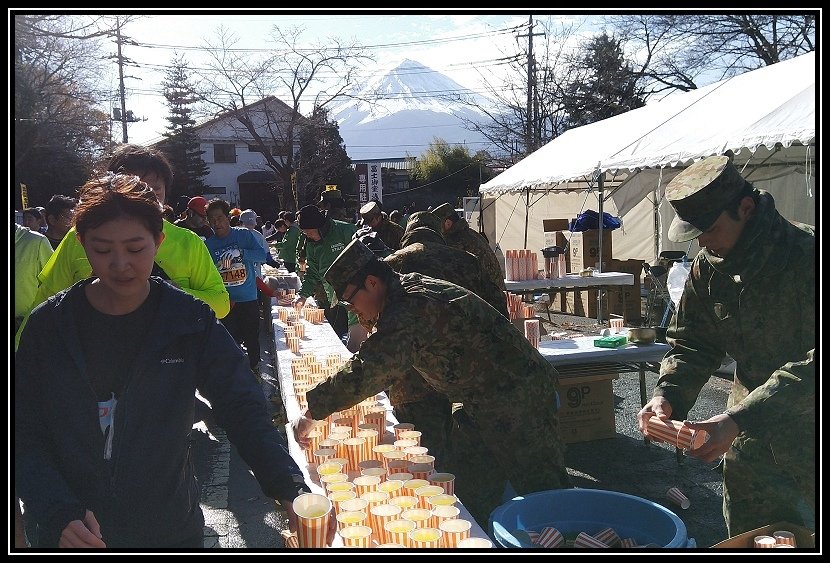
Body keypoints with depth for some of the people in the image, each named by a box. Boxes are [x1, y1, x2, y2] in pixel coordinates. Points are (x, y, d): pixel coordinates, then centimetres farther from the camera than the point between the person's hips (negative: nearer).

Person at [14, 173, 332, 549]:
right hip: (70, 535, 1)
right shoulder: (48, 326, -7)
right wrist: (58, 514, -20)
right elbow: (23, 436, -5)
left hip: (170, 531, 0)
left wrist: (291, 488, -27)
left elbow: (242, 409, -13)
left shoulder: (190, 322, -10)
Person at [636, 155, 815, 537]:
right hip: (750, 441, 5)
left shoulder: (807, 255, -22)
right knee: (746, 544, 16)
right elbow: (691, 343, 3)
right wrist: (667, 394, -15)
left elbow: (813, 364, -28)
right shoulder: (708, 266, -3)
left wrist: (740, 420, -34)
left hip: (809, 437, -5)